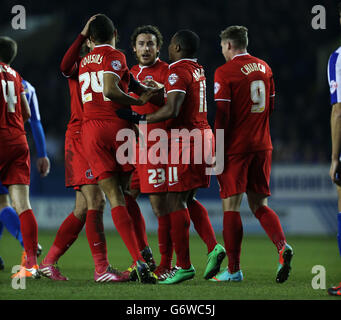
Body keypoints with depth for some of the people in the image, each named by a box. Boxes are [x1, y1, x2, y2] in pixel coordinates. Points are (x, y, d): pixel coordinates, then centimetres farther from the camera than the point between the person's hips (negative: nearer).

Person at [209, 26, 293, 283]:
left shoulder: (224, 73, -9)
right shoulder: (264, 67, 10)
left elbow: (221, 115, -13)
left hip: (236, 146, -6)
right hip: (262, 144, 6)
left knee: (231, 206, 0)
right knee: (259, 204, 11)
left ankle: (234, 269, 1)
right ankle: (282, 245, -13)